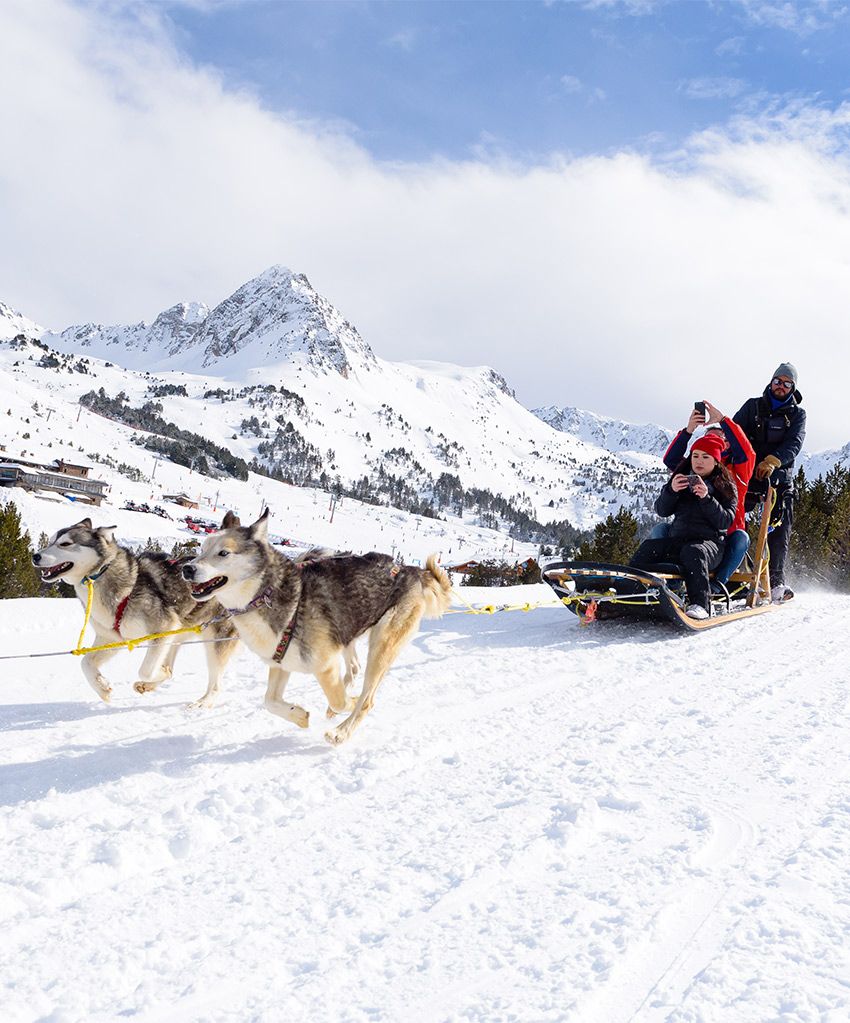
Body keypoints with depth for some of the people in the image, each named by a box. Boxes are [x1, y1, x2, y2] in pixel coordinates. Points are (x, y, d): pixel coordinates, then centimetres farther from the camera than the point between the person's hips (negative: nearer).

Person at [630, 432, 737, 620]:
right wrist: (671, 490, -8)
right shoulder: (681, 479, 19)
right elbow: (661, 511, 11)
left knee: (693, 552, -38)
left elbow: (725, 521, -4)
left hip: (710, 542, -4)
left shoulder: (726, 486, 9)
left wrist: (706, 498, -17)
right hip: (677, 539, 4)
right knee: (648, 547, -25)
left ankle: (700, 604, -48)